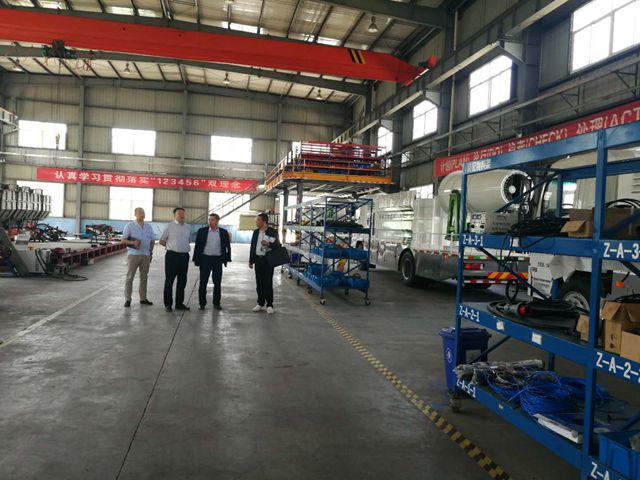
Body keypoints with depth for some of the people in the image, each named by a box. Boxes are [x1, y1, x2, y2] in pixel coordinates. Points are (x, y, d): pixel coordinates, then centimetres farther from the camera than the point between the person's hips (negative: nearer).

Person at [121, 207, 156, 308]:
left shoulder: (148, 227, 10)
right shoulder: (130, 226, -2)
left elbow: (153, 240, 16)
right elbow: (123, 240, -3)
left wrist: (150, 251, 7)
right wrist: (133, 242, -19)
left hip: (146, 255, 4)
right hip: (133, 255, -4)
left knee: (144, 277, 9)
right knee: (130, 277, -2)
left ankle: (143, 298, 17)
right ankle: (127, 299, 2)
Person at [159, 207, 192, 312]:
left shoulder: (188, 227, 10)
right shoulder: (169, 226, -2)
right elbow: (161, 241, 5)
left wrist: (185, 247, 12)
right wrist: (171, 247, 5)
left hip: (184, 256, 4)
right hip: (172, 255, -4)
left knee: (182, 281, 11)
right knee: (169, 280, 2)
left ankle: (179, 303, 22)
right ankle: (168, 304, 9)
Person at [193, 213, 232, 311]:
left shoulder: (224, 232, 3)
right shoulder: (202, 231, 0)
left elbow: (227, 246, 6)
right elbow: (197, 245, 1)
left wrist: (226, 259, 0)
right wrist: (196, 259, -3)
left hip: (217, 260, 1)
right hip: (205, 259, -1)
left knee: (217, 283, 6)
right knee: (203, 282, 4)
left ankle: (216, 303, 16)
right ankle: (202, 303, 13)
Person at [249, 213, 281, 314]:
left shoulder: (273, 232, -5)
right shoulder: (256, 232, 11)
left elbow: (278, 245, -5)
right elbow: (252, 246, 14)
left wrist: (268, 244, -23)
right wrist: (251, 260, 12)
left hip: (268, 260, -5)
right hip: (258, 260, 5)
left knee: (268, 283, -3)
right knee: (259, 283, 9)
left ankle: (269, 305, 6)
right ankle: (261, 304, 18)